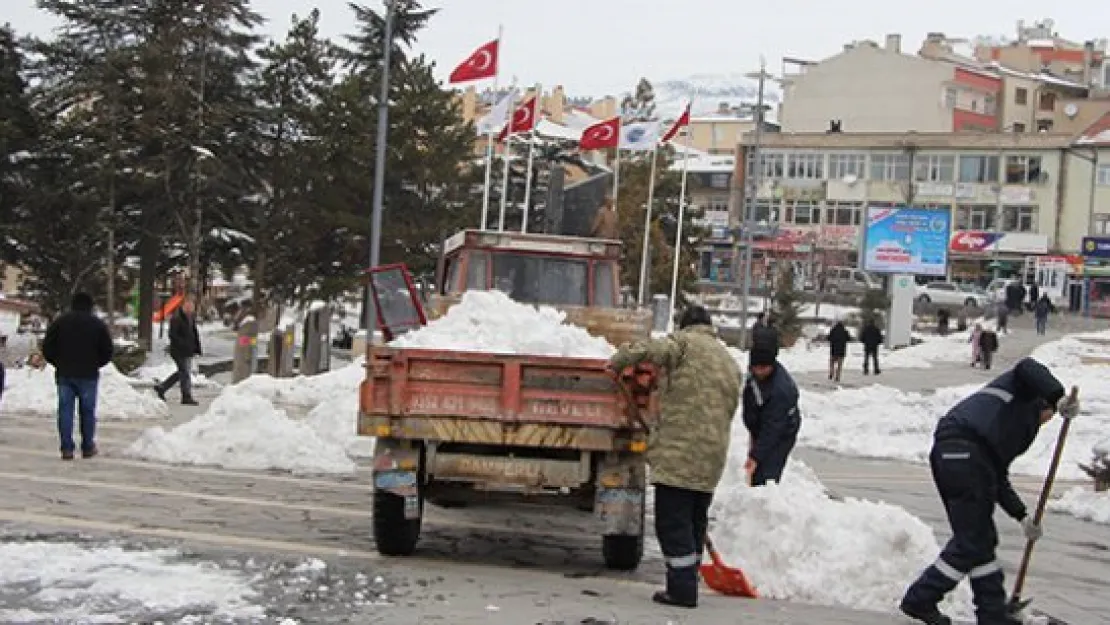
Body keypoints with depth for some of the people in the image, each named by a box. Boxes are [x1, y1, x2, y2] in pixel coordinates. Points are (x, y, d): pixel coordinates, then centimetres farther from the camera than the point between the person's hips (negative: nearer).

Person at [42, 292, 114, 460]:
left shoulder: (60, 322, 2)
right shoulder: (98, 324, 0)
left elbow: (47, 348, 2)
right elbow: (107, 352, 1)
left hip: (64, 374, 1)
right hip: (88, 375, -1)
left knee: (65, 410, 3)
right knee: (87, 411, 8)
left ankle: (67, 448, -2)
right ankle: (88, 447, 12)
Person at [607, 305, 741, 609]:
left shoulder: (685, 342, -1)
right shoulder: (730, 362, 21)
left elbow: (647, 350, -17)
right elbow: (729, 408, 20)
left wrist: (617, 364, 0)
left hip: (679, 452, -7)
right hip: (712, 457, 7)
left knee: (673, 523, -3)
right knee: (695, 523, 16)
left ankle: (682, 588, -5)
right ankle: (687, 584, 22)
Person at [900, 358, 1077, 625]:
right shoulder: (1027, 394, 17)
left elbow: (998, 479, 32)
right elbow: (1028, 368, -9)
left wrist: (1022, 515, 28)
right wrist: (1060, 397, -14)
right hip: (965, 452, -10)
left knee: (983, 538, 15)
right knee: (971, 541, -5)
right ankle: (920, 600, 2)